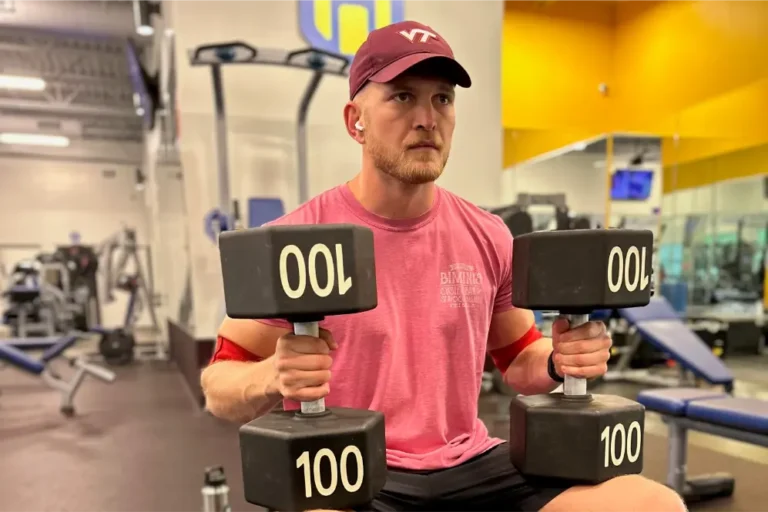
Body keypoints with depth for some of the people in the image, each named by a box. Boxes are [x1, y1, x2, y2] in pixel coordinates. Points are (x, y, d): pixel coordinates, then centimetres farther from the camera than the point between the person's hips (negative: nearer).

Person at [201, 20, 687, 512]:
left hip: (467, 464, 5)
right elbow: (221, 387, -4)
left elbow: (517, 359, 16)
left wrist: (558, 362, -7)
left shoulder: (488, 238, 2)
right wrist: (274, 376, -27)